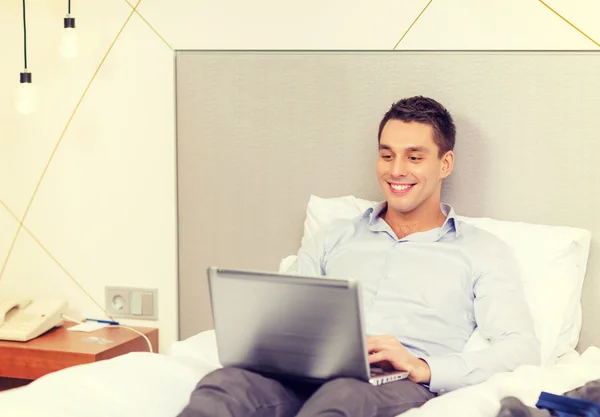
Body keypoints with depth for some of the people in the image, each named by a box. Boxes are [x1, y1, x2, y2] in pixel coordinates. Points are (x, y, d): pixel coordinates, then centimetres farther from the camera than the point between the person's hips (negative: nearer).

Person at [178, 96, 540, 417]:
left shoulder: (483, 251, 18)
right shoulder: (334, 240, 30)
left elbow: (522, 349, 4)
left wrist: (424, 368, -13)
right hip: (311, 378, 3)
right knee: (228, 382, -34)